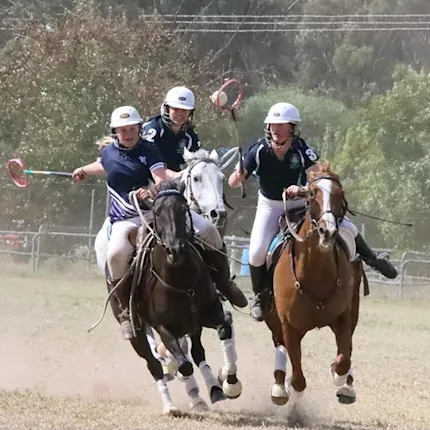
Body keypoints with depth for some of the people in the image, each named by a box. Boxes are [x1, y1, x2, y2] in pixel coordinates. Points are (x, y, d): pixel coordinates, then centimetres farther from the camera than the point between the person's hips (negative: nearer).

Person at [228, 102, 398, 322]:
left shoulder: (302, 150, -24)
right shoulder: (259, 151, -23)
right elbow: (234, 183, -21)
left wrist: (302, 189, -52)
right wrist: (238, 175, -46)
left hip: (301, 201, 0)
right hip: (271, 205, 0)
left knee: (347, 228, -7)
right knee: (257, 252, -19)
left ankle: (371, 259, 24)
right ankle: (260, 296, 9)